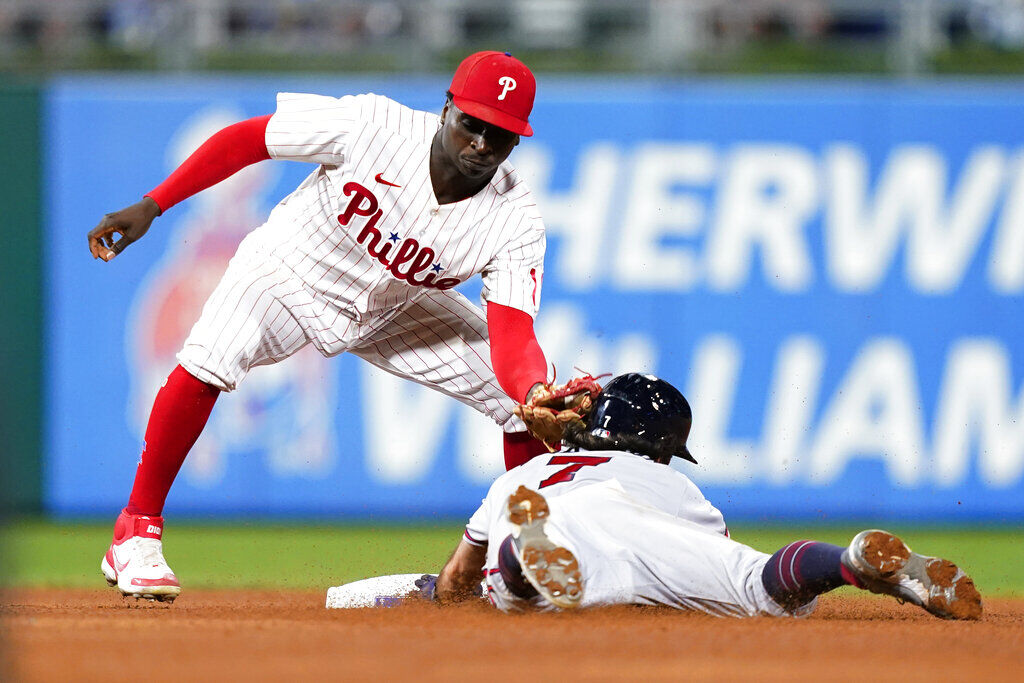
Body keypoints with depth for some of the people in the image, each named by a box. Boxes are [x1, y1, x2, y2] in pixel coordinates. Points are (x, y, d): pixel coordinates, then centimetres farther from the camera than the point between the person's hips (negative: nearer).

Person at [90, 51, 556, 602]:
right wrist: (150, 206, -22)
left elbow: (512, 339, -33)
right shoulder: (372, 126, -30)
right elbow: (244, 139, -19)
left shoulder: (516, 221, -24)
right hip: (293, 271, -3)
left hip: (395, 312, 3)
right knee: (207, 361, -32)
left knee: (530, 393, -10)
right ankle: (136, 535, -15)